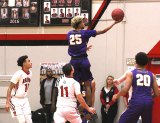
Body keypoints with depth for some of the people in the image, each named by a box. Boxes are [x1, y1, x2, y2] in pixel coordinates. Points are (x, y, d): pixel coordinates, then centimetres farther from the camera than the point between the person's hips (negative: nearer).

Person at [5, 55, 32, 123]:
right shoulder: (18, 74, -19)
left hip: (24, 100, 7)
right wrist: (7, 102, -21)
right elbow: (10, 88, -17)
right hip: (16, 100, -7)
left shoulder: (30, 73, 3)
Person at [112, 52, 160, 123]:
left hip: (136, 103, -4)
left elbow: (125, 90, -6)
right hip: (148, 103, 4)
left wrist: (116, 96, 12)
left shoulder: (131, 73, 4)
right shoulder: (151, 75, 13)